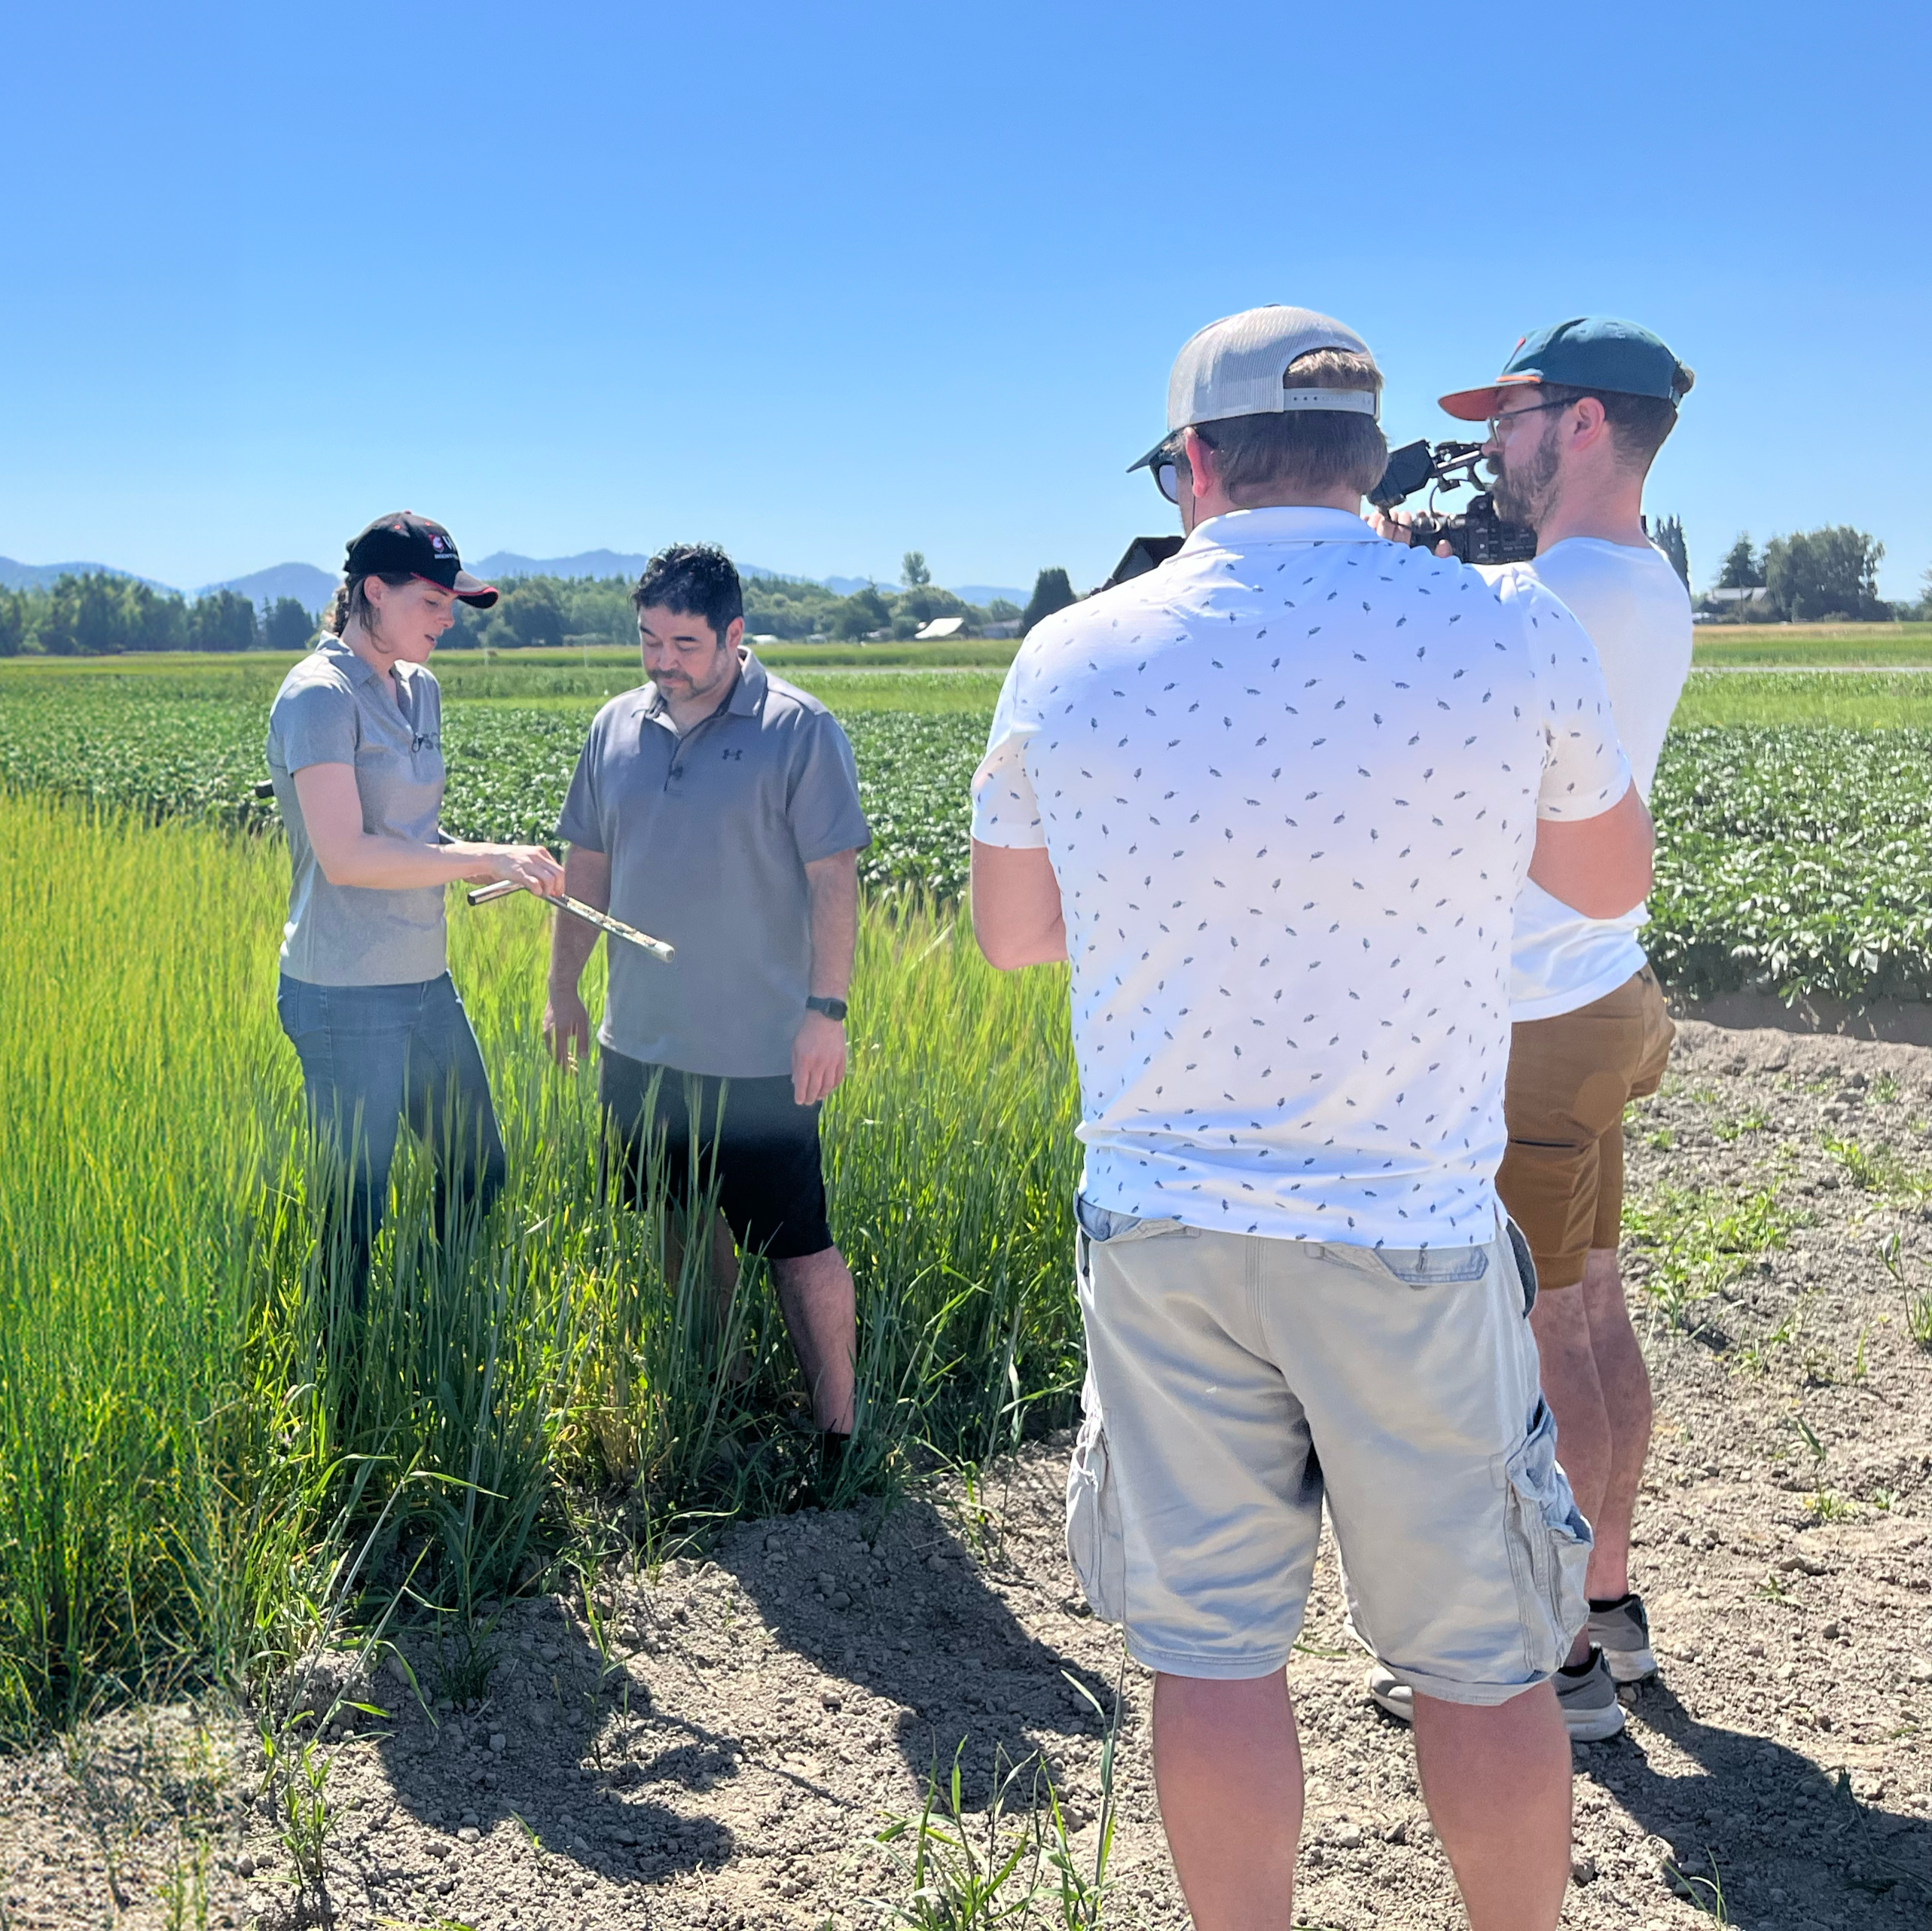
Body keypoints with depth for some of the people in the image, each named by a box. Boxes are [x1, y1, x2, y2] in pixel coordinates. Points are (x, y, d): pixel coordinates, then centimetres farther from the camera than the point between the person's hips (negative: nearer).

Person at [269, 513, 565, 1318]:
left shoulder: (421, 691, 11)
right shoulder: (320, 695, -14)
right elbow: (345, 855, -22)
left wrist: (499, 865, -2)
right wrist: (484, 857, -21)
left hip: (426, 982, 9)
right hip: (347, 998, -9)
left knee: (479, 1175, 18)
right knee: (357, 1206, 2)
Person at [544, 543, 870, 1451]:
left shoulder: (799, 730, -8)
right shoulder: (616, 727, 8)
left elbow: (834, 878, -10)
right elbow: (587, 866, 15)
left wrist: (827, 1011, -15)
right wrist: (563, 987, 15)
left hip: (762, 1052, -5)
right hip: (641, 1043, 6)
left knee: (797, 1244, 1)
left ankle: (835, 1435, 11)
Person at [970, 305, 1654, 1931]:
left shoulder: (1070, 658, -3)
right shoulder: (1513, 637, -8)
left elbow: (1009, 936, 10)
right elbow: (1614, 880, 10)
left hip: (1162, 1232, 2)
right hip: (1413, 1242, -1)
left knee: (1212, 1648, 13)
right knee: (1482, 1658, 14)